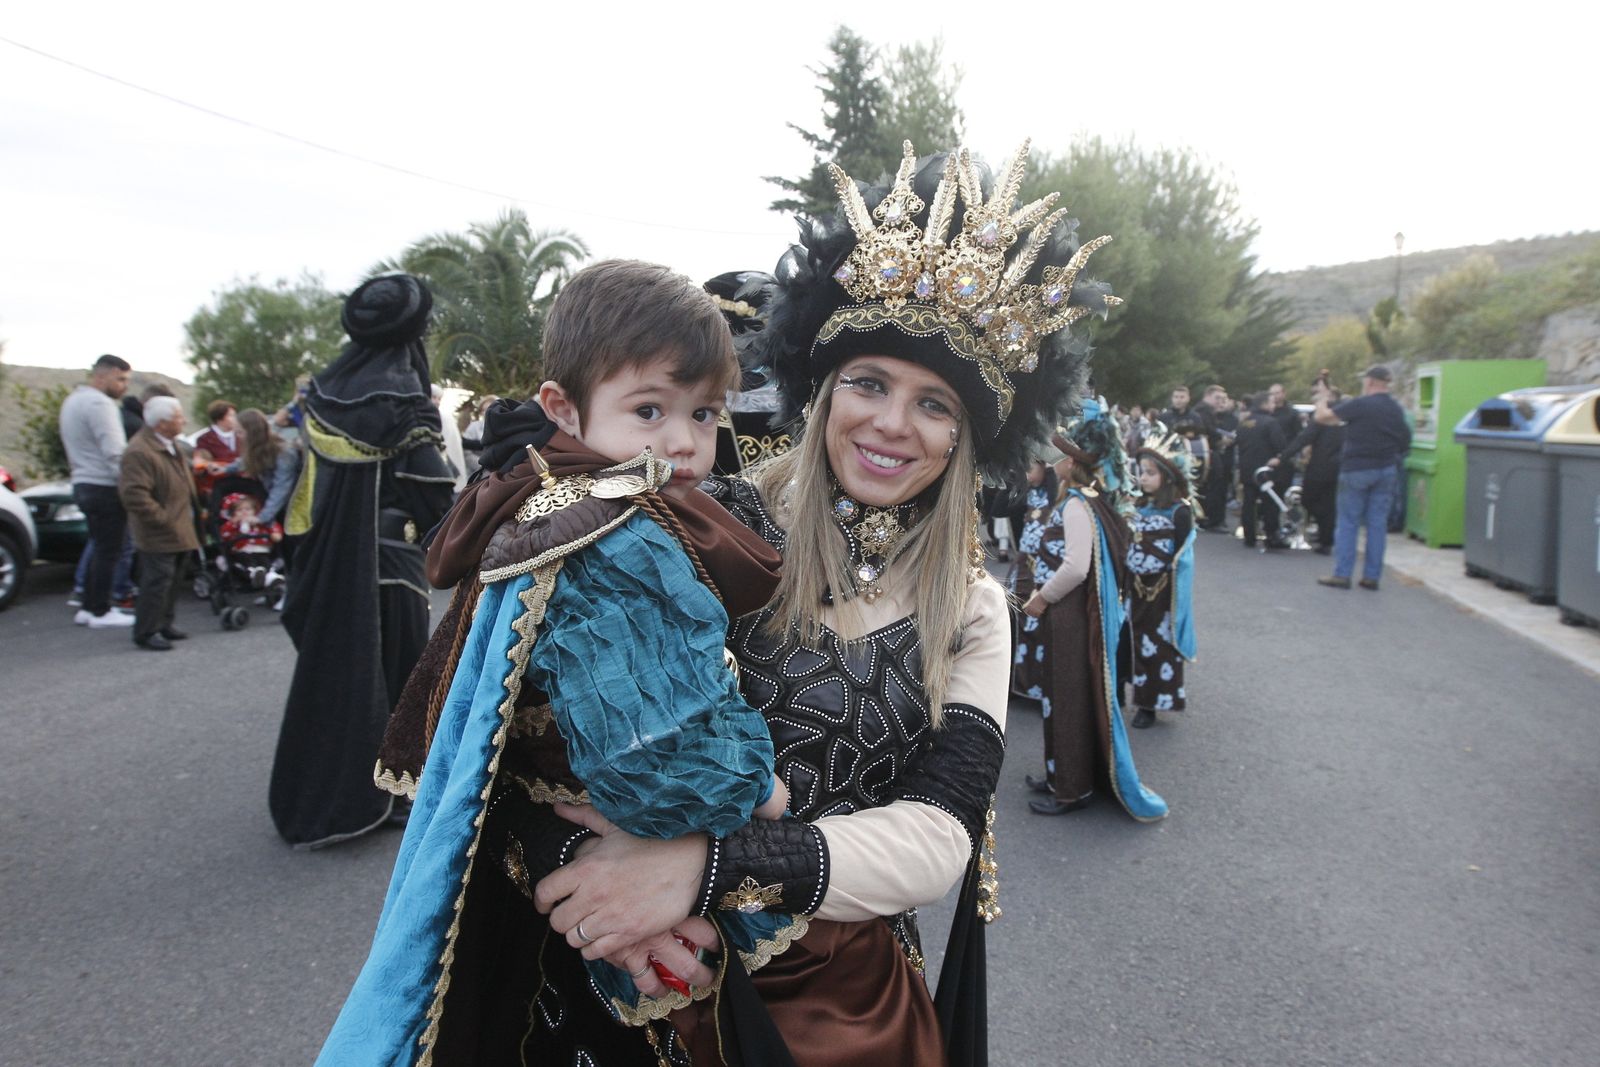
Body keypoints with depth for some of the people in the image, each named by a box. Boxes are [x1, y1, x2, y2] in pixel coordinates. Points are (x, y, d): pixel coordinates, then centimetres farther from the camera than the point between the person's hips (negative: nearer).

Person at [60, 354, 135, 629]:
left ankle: (88, 607, 22)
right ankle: (100, 612, 3)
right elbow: (115, 452, -23)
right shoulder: (98, 403, -16)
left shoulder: (73, 400, 17)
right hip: (105, 487, -10)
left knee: (100, 548, 17)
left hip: (84, 484, 10)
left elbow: (75, 449, 20)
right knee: (108, 551, -3)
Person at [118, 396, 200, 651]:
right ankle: (146, 633, 3)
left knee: (170, 579, 18)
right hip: (158, 534, -10)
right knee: (157, 581, -6)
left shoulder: (174, 444, 9)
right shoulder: (139, 452, -24)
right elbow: (134, 496, -28)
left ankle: (165, 623, 30)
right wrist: (163, 519, -23)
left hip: (178, 531, 10)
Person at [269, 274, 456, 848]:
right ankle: (359, 800, 17)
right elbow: (432, 489, -19)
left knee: (325, 669, 18)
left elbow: (313, 471, 11)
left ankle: (307, 794, 30)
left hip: (325, 559, 6)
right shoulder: (402, 396, -15)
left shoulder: (324, 387, 5)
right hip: (384, 563, -6)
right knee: (382, 677, 7)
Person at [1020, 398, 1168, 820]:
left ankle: (1072, 789, 15)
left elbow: (1075, 568, -30)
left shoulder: (1077, 505, -21)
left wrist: (1042, 597, -16)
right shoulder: (1087, 498, 9)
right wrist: (1046, 594, 10)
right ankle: (1065, 773, 32)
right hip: (1074, 612, 10)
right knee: (1065, 692, 18)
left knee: (1069, 696, 2)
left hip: (1073, 616, -10)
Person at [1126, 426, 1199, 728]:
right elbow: (1128, 547, 9)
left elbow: (1180, 557, -12)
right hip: (1138, 588, 6)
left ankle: (1154, 702, 15)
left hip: (1164, 591, -6)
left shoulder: (1180, 510, -12)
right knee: (1141, 642, 13)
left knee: (1161, 644, 5)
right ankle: (1144, 700, 25)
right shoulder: (1141, 507, 7)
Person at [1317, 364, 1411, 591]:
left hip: (1357, 469, -5)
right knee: (1377, 523, 7)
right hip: (1387, 470, 5)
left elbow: (1321, 417, -11)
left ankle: (1342, 574, 1)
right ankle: (1371, 576, 10)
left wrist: (1322, 401, 7)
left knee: (1348, 523, 1)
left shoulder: (1359, 405, -13)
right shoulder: (1396, 409, 8)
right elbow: (1404, 442, 15)